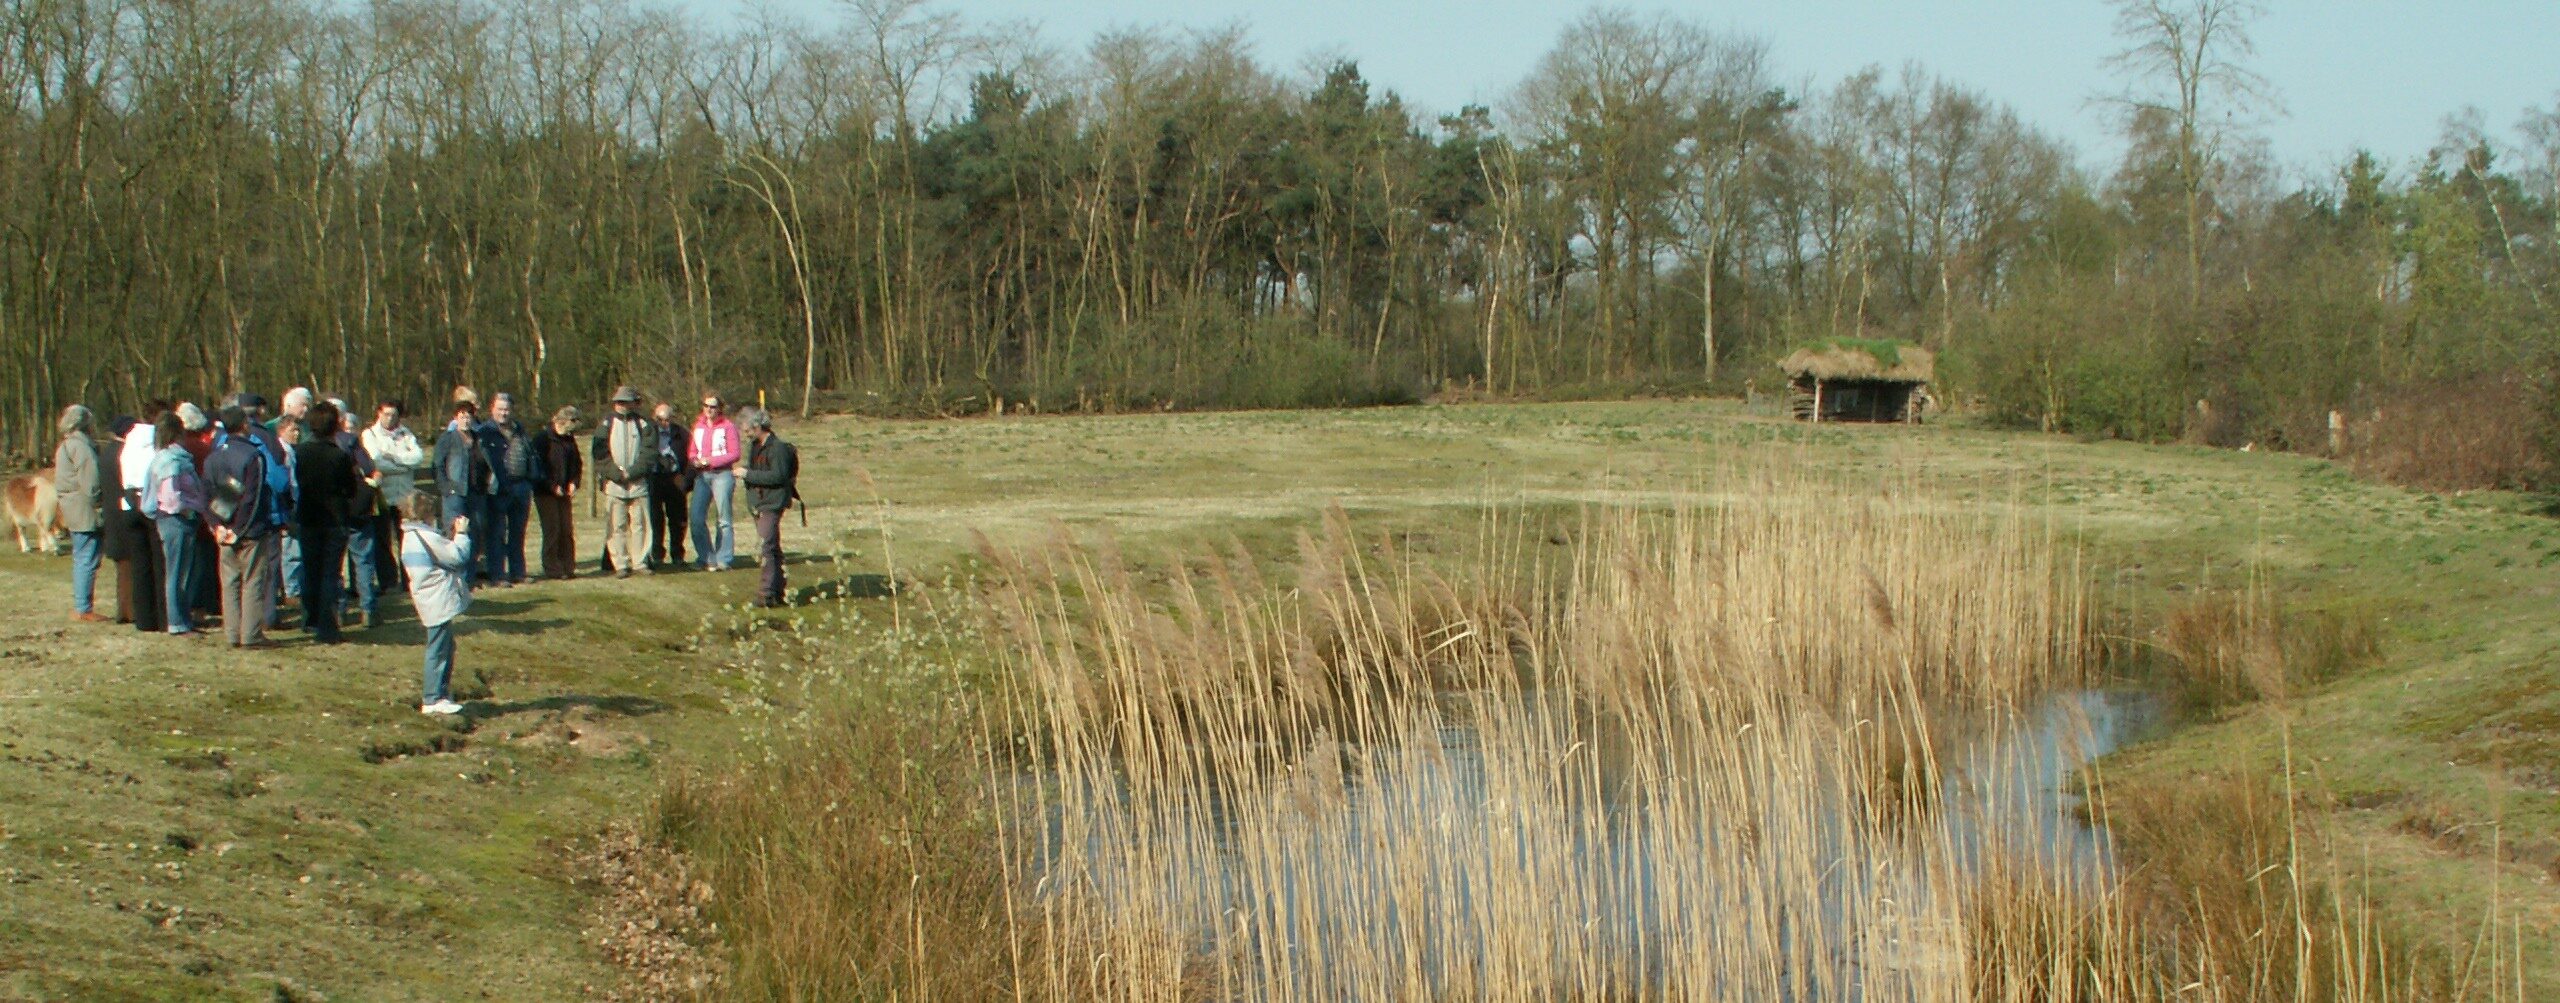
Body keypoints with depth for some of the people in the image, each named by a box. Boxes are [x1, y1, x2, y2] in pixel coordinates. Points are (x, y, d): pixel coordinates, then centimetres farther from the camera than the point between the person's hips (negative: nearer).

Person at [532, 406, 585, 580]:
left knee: (567, 530, 3)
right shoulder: (542, 438, -9)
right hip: (546, 493, -6)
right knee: (552, 529, -8)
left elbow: (577, 462, 20)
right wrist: (553, 486, -15)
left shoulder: (569, 439, 11)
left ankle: (568, 567, 8)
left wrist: (573, 483, 4)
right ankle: (552, 569, -4)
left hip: (564, 492, 6)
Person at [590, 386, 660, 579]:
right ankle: (620, 565, 1)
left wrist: (631, 472, -12)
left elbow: (649, 453, -1)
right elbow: (600, 454, 0)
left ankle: (639, 562, 8)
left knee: (639, 524, 1)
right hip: (614, 484, 0)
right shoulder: (606, 424, 6)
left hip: (639, 483, 0)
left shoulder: (643, 425, 6)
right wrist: (617, 474, -11)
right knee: (616, 526, -2)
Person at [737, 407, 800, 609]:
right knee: (772, 548, 15)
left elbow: (779, 476, -22)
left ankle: (767, 593, -16)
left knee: (765, 548, -16)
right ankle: (777, 590, 23)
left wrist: (749, 474, -20)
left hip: (772, 503, -10)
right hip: (757, 503, 10)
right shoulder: (754, 445, 13)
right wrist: (744, 474, 7)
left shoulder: (778, 447, -15)